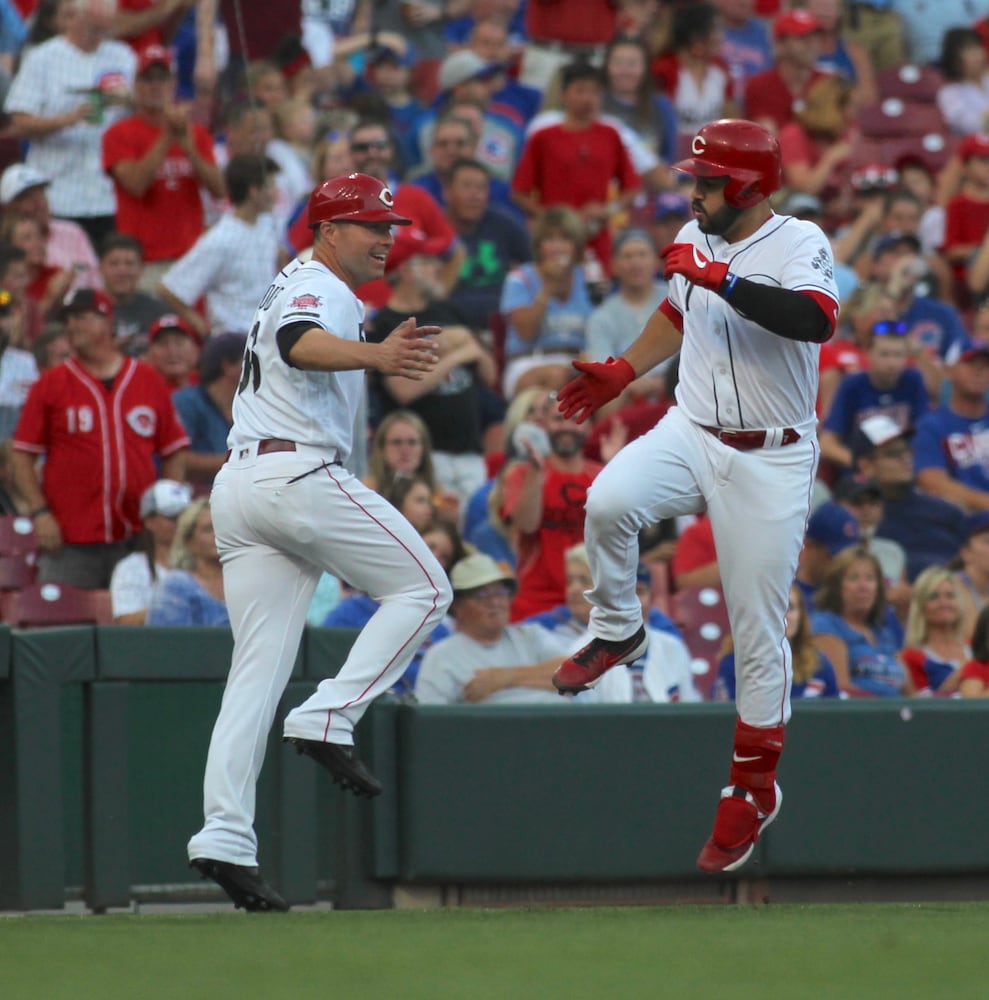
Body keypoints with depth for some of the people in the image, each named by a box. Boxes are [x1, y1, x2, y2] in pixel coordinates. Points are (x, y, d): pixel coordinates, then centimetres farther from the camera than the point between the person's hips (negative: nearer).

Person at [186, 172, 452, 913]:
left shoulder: (290, 287, 26)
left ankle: (225, 836, -9)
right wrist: (375, 357, -47)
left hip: (237, 485, 9)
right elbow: (301, 345, -29)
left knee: (258, 668, 2)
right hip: (300, 475, -9)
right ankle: (330, 718, -14)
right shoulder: (319, 289, -5)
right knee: (423, 588, -1)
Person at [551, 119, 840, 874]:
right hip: (690, 436, 5)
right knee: (609, 501, -27)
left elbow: (815, 321, -35)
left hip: (770, 460, -5)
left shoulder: (799, 244, -15)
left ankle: (754, 787, 15)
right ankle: (616, 633, -1)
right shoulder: (694, 242, 6)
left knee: (758, 628, 1)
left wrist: (721, 278, -32)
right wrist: (622, 372, 21)